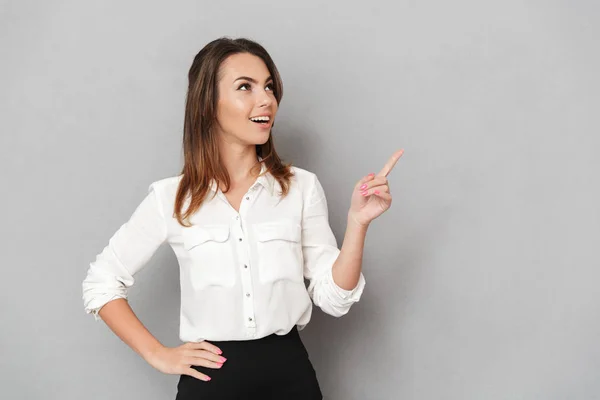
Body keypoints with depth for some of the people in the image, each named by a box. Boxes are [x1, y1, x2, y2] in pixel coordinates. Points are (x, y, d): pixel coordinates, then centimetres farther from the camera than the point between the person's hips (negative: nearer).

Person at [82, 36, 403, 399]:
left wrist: (357, 221, -15)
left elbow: (333, 298, -3)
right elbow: (101, 283, 4)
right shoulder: (171, 198, -6)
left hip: (289, 371, 2)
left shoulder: (302, 186, -3)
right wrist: (159, 355, -2)